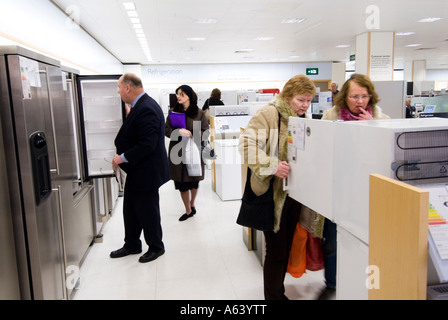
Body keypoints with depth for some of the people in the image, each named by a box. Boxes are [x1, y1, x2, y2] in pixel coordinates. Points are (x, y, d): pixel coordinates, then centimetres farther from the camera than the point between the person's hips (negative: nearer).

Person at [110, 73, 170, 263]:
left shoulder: (146, 109, -23)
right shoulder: (140, 106, 8)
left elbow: (148, 144, -28)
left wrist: (123, 158, -20)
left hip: (146, 172, -10)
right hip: (137, 171, 10)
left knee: (147, 211, 7)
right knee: (130, 210, 20)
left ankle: (156, 247, 27)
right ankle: (131, 245, 37)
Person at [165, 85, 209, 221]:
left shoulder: (199, 113, -2)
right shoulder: (173, 111, 3)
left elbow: (205, 132, -2)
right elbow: (166, 130, 0)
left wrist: (191, 135, -17)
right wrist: (179, 132, -18)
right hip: (178, 151, 1)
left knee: (194, 182, 11)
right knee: (181, 182, 5)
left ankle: (192, 204, 38)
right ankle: (188, 210, 21)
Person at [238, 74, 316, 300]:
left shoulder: (303, 118, 12)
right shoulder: (268, 114, -13)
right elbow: (247, 144, -22)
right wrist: (271, 166, -28)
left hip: (294, 191, 8)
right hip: (273, 192, -8)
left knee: (286, 247, 19)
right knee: (275, 250, 3)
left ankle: (279, 291, 38)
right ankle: (273, 296, 22)